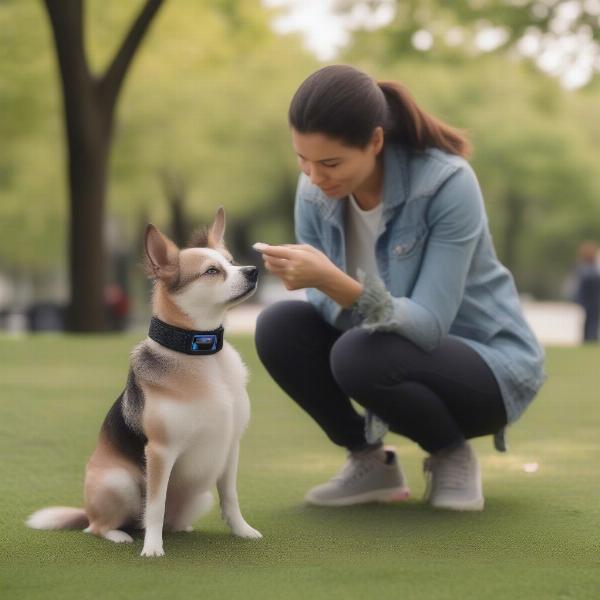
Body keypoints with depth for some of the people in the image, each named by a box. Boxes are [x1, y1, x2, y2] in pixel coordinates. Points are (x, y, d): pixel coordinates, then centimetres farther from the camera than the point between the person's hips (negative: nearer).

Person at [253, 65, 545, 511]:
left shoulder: (448, 183, -26)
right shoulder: (316, 191, -10)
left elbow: (430, 324, -31)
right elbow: (328, 304, -5)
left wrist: (334, 282, -45)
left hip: (492, 364, -6)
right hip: (397, 344, 6)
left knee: (360, 357, -33)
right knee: (278, 328, -17)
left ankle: (453, 455, -4)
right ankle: (370, 461, 1)